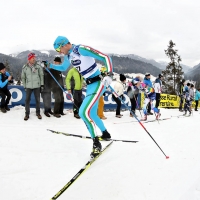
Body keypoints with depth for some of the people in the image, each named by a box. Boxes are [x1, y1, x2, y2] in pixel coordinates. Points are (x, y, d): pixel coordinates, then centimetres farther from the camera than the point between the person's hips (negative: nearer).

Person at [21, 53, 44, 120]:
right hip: (28, 87, 0)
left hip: (37, 86, 0)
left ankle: (38, 113, 21)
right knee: (27, 100, 1)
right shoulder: (25, 67, -1)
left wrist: (42, 84, 2)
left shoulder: (38, 66, -3)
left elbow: (41, 75, 4)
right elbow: (23, 77, 8)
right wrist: (24, 86, 7)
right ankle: (27, 114, 11)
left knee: (37, 100, 7)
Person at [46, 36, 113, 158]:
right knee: (91, 114, 14)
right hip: (90, 85, 9)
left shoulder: (81, 49, -17)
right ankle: (105, 134, 36)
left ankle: (96, 142, -8)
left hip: (98, 83, -9)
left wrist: (109, 74, -32)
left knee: (84, 112, -20)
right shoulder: (68, 56, 8)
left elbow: (106, 57, -20)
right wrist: (50, 66, 24)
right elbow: (63, 67, 32)